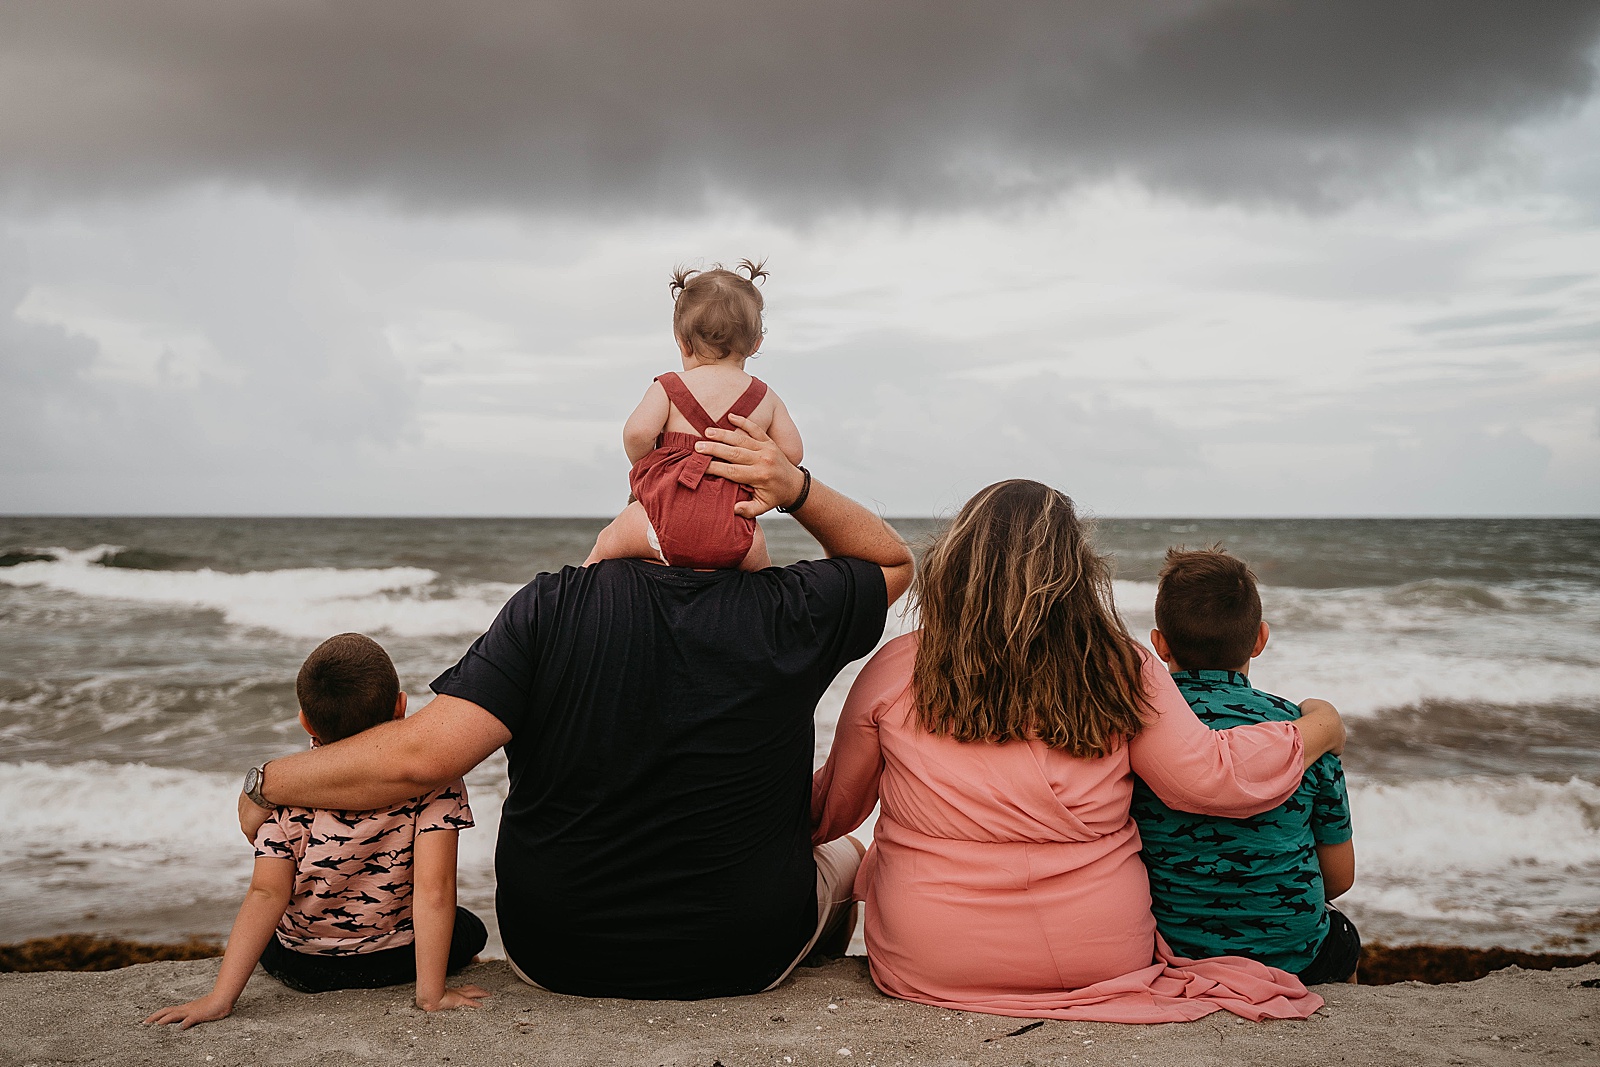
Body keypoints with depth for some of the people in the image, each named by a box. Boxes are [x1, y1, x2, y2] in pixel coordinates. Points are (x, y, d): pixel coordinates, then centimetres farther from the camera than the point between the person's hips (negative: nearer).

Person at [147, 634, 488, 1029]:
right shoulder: (435, 778, -24)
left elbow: (267, 893, -21)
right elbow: (435, 888, -29)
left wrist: (221, 996, -19)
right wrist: (431, 992, -24)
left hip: (298, 966, 4)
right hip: (396, 959, -3)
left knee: (267, 938, 38)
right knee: (469, 930, 27)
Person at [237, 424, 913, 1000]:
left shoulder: (553, 608, -22)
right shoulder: (787, 615, -18)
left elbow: (422, 754, -28)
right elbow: (894, 560, 3)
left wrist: (265, 786, -13)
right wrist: (798, 488, -13)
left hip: (557, 960, 0)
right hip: (748, 962, 0)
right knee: (843, 856, 34)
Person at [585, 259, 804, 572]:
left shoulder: (667, 388, 4)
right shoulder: (766, 399, 11)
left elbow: (637, 433, -10)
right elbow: (792, 452, 9)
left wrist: (642, 465, 11)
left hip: (668, 526, -2)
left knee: (606, 543, 23)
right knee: (758, 557, 31)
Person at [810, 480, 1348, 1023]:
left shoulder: (894, 671, -6)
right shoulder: (1121, 670, -7)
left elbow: (832, 809, 6)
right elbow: (1212, 779, -5)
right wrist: (1317, 731, 13)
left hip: (924, 970, -1)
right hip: (1101, 956, 1)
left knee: (856, 856, 29)